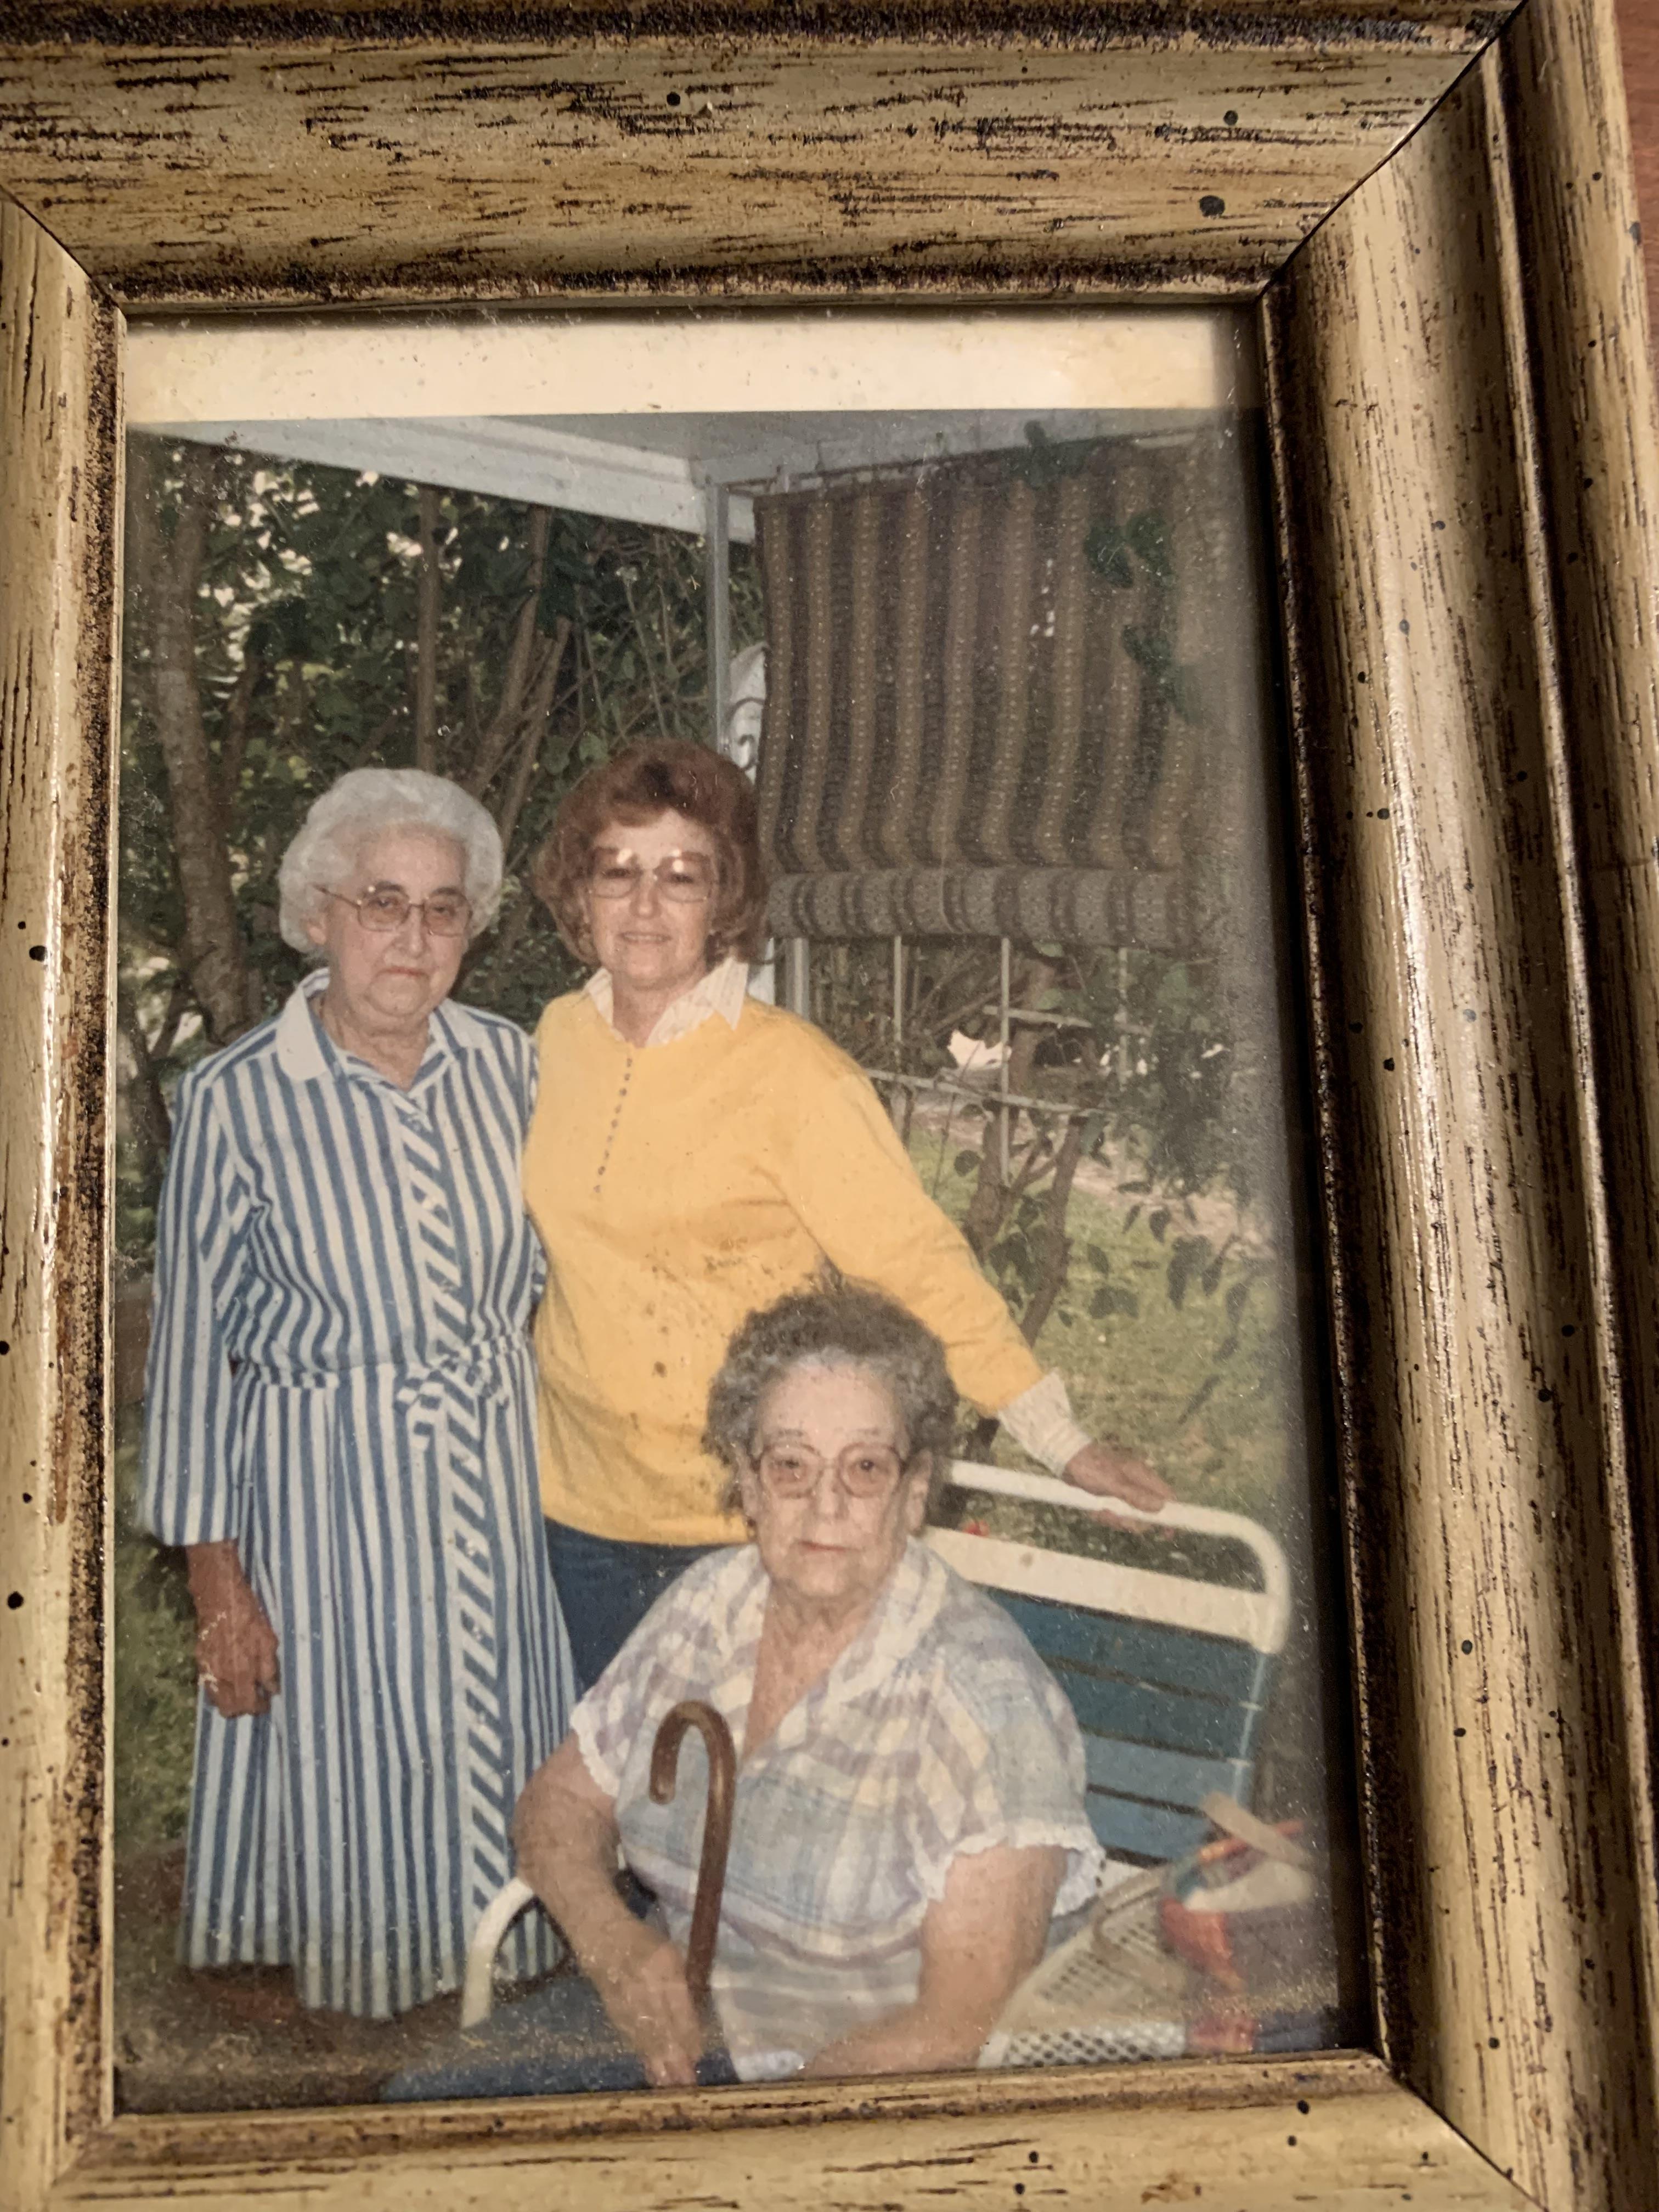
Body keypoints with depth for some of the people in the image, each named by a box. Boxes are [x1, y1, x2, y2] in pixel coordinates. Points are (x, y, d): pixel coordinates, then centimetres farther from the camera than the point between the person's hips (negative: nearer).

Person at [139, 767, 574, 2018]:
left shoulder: (509, 1067, -2)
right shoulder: (238, 1100, -12)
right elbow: (195, 1348, -7)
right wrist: (218, 1584, -6)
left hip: (502, 1484, 4)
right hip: (325, 1494, -3)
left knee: (502, 1742, 17)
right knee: (352, 1766, 11)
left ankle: (502, 1950, 43)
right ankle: (359, 1981, 38)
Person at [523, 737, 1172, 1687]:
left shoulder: (791, 1069, -16)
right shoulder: (560, 1036, 0)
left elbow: (917, 1261, -16)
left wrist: (1063, 1441, -17)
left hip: (742, 1527, -5)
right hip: (583, 1507, 5)